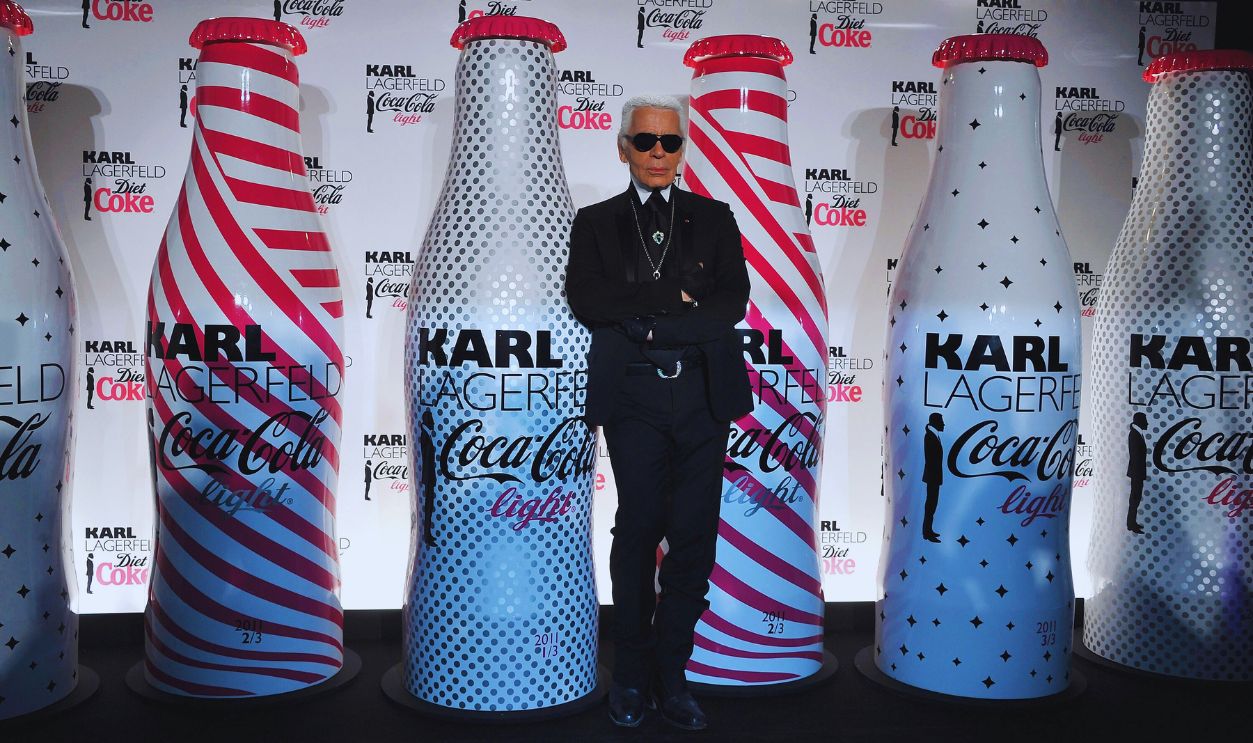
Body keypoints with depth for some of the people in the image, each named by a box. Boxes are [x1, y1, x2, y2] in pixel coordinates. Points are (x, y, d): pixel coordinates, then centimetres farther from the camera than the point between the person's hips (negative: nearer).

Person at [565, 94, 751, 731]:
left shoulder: (715, 218, 14)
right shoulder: (595, 223, 12)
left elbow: (733, 303, 1)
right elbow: (588, 302, -4)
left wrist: (647, 320, -8)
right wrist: (677, 303, -7)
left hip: (705, 394, 1)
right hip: (634, 398, -1)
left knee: (694, 538, 3)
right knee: (637, 533, 5)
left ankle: (670, 674, 17)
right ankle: (631, 674, 19)